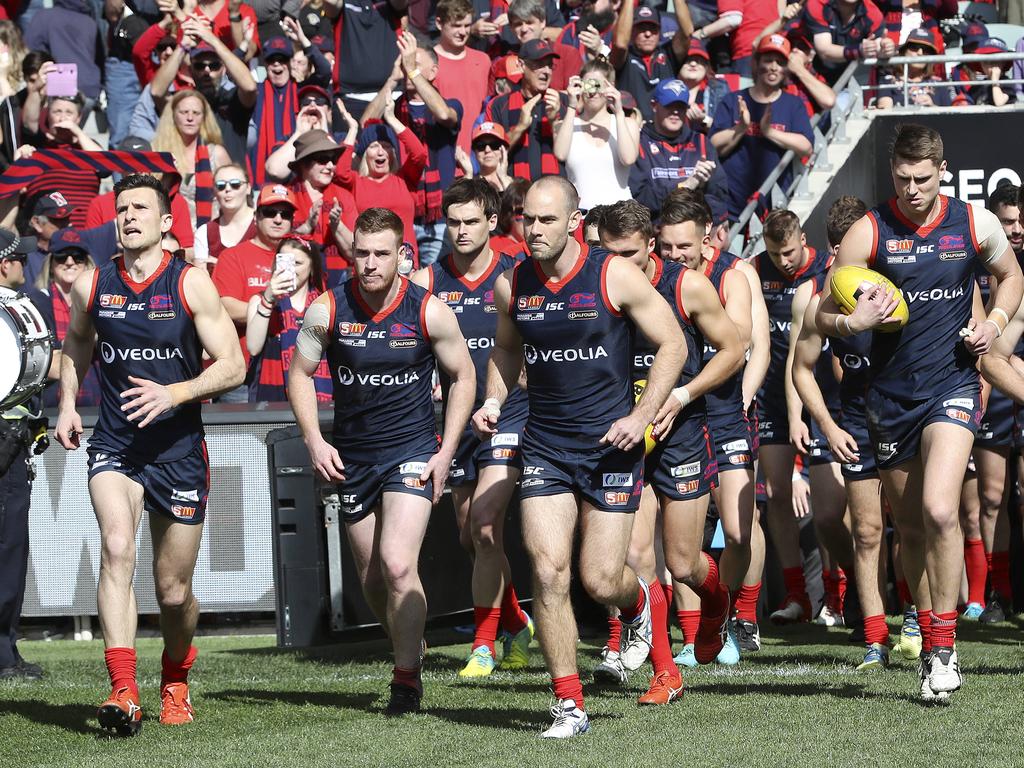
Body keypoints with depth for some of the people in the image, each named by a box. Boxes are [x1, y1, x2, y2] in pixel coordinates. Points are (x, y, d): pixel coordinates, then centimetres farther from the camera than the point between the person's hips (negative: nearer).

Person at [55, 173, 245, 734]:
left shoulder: (191, 283, -6)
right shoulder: (90, 286, 2)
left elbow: (232, 366, -8)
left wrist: (174, 394, -22)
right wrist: (67, 404, 9)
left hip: (179, 448, 0)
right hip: (114, 445, 1)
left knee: (174, 591, 8)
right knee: (117, 549, -27)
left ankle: (175, 679, 39)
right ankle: (123, 692, -33)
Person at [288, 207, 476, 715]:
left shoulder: (430, 311, -9)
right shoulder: (327, 310, -6)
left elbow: (463, 377, 3)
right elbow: (299, 373, 8)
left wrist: (445, 452, -2)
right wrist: (314, 440, -3)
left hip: (413, 450, -3)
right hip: (351, 457, 3)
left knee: (397, 565, -18)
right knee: (371, 577, 9)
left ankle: (406, 678, -7)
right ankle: (408, 650, 32)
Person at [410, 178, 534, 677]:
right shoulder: (427, 281, 3)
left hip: (508, 416, -4)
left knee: (484, 521, -17)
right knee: (471, 537, 9)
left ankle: (484, 644, -10)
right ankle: (516, 623, 31)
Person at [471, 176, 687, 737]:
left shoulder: (615, 276, -10)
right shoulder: (511, 285, 2)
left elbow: (671, 344, -3)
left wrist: (642, 417, -11)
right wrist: (494, 401, 2)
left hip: (611, 444, -3)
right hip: (544, 447, 3)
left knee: (600, 581, -3)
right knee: (548, 571, -11)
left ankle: (637, 603, 36)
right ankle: (569, 706, -2)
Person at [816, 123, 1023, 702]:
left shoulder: (976, 224, -1)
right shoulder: (869, 232, -3)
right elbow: (824, 313, 0)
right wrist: (852, 322, -22)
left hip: (953, 383, -2)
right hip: (892, 393, 2)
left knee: (939, 510, -20)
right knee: (910, 525, 9)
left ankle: (945, 646, -12)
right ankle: (929, 634, 25)